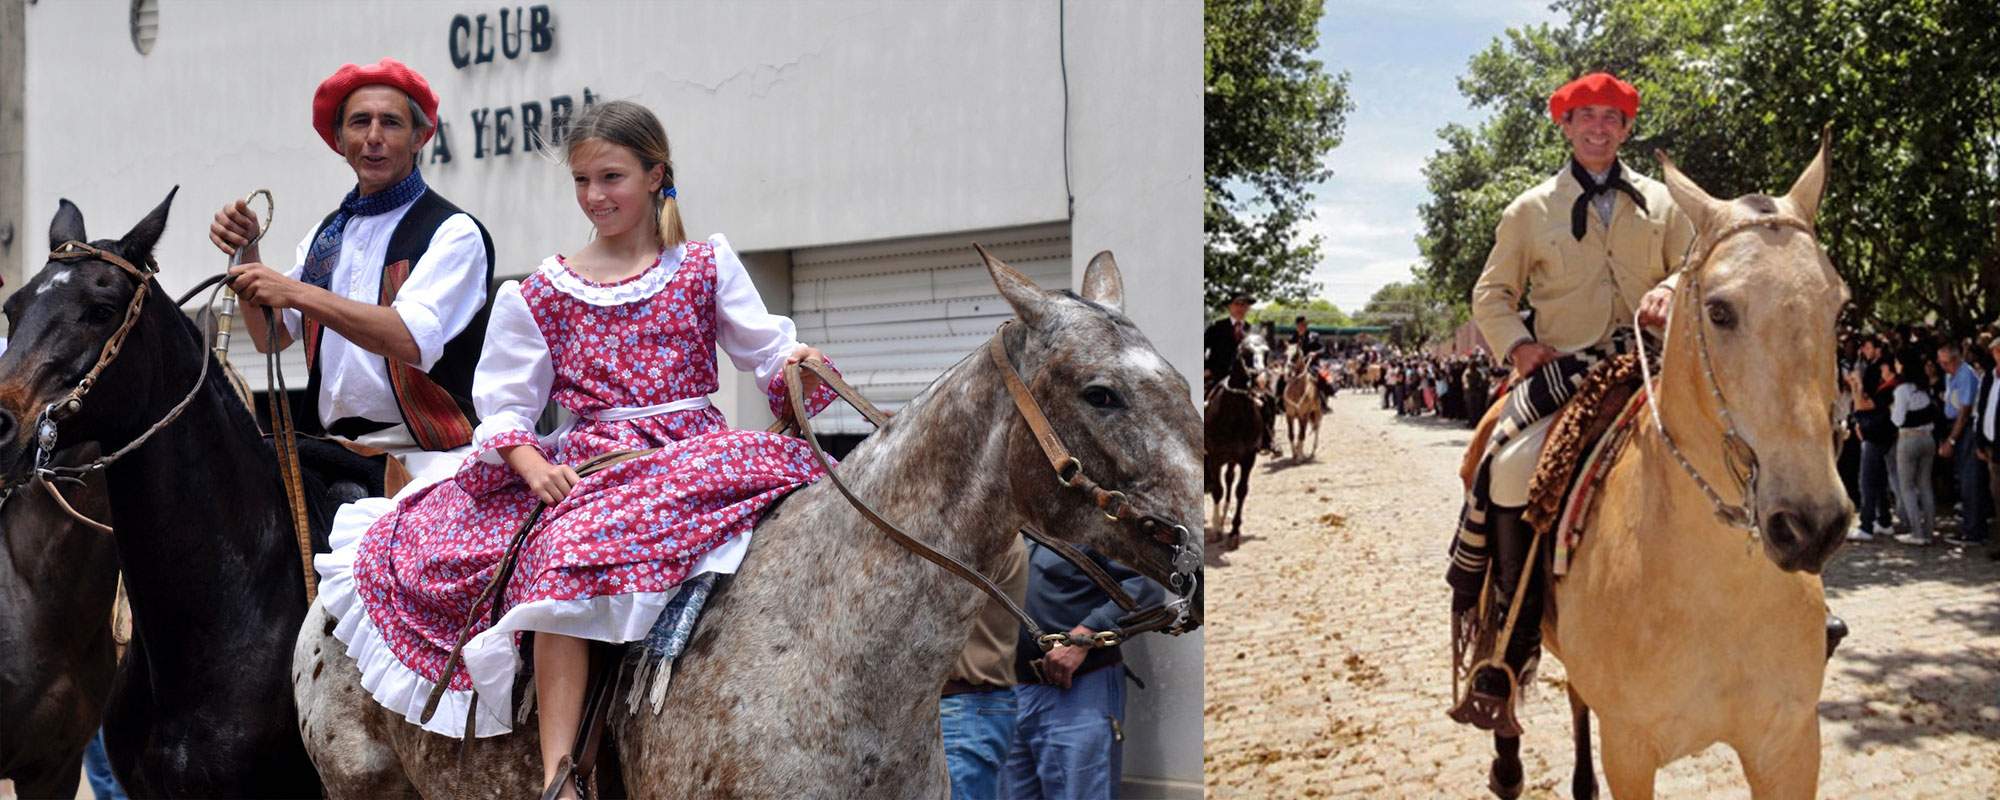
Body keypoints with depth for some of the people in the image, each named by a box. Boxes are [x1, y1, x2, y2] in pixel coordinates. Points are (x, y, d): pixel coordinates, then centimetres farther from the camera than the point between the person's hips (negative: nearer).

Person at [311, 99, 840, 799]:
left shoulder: (706, 267, 10)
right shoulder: (544, 292, 11)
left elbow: (768, 356, 7)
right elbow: (504, 406, 9)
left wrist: (798, 366, -16)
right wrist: (531, 462, -10)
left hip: (696, 452, 0)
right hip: (588, 465, 0)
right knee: (563, 557, -30)